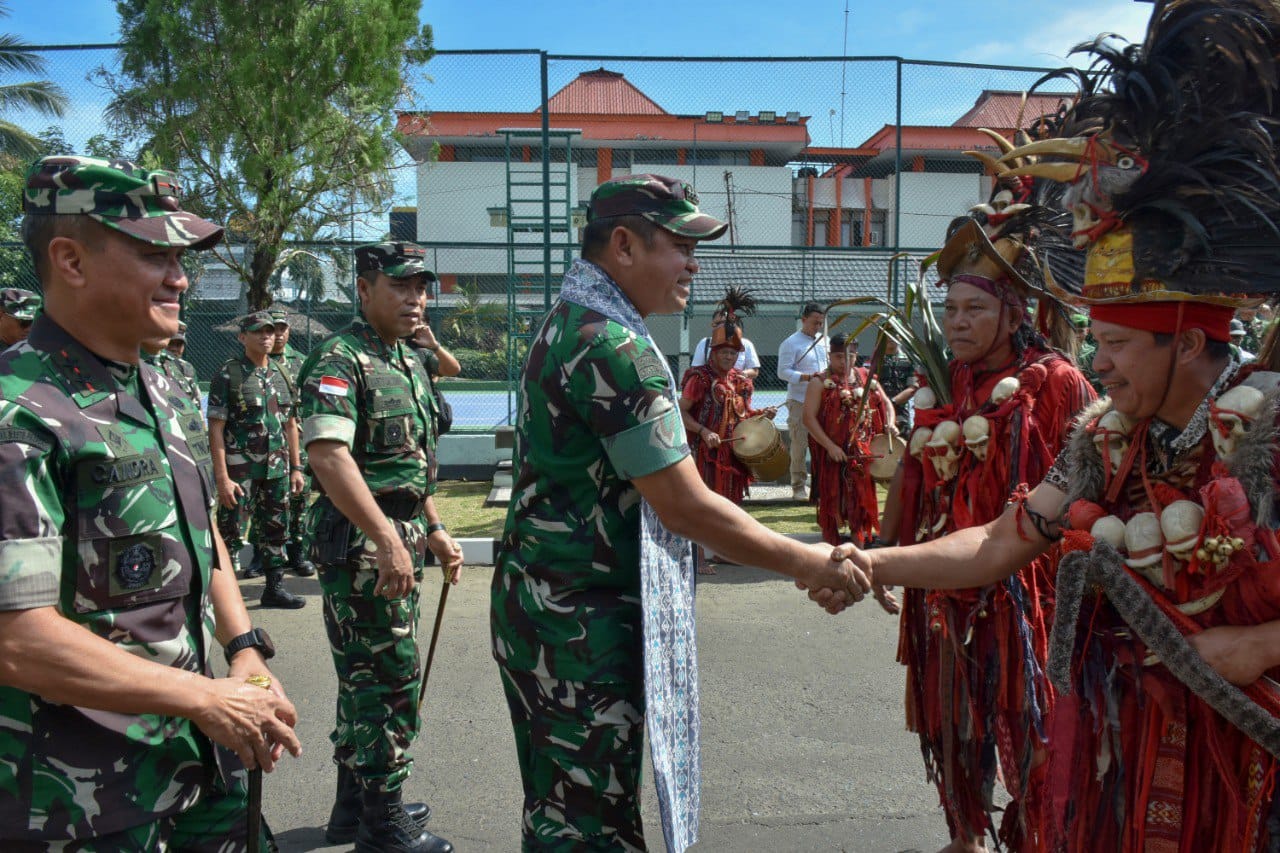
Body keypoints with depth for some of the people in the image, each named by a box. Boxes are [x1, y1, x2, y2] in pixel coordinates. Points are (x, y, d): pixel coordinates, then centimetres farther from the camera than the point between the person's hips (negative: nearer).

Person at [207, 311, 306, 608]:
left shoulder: (280, 374, 12)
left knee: (275, 529, 12)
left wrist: (296, 467, 12)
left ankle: (275, 588, 23)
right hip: (240, 471, -6)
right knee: (232, 533, -2)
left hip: (277, 470, 6)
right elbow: (216, 428, -11)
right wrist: (222, 477, -17)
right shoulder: (228, 374, -6)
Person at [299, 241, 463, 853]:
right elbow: (328, 456, -28)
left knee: (367, 676, 18)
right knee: (390, 677, -2)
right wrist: (387, 540, -31)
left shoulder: (409, 362, 14)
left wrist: (434, 530, 18)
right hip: (359, 543, -9)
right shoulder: (338, 360, -15)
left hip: (399, 537, 9)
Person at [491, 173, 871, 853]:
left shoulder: (564, 324, 12)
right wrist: (807, 562, -12)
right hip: (582, 623, -10)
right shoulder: (615, 346, -21)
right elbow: (685, 506, -22)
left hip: (540, 604, 10)